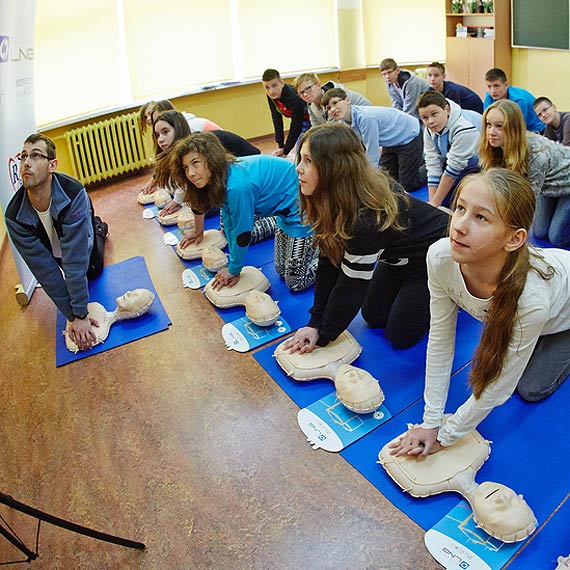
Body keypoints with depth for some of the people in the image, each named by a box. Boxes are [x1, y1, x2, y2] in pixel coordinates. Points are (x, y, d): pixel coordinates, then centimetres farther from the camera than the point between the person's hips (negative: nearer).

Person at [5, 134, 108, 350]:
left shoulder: (75, 194, -46)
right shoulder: (15, 217, -38)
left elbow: (75, 261, -44)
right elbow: (46, 272, -32)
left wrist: (81, 314, -40)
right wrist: (72, 316, -31)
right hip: (53, 249, 2)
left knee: (94, 271, 23)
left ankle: (98, 227, 47)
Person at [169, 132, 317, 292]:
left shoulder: (238, 186, -33)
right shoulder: (223, 175, -5)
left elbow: (243, 232, -21)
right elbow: (230, 224, 3)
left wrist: (233, 270, -6)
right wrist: (233, 265, 5)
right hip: (287, 211, 9)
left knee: (295, 283, -2)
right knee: (282, 270, 20)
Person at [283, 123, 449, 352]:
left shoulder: (366, 218, -41)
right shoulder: (329, 201, -16)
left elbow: (352, 285, -31)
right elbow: (329, 263, -13)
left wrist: (322, 335, -18)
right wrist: (315, 323, -14)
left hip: (435, 253, -7)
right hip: (400, 254, 8)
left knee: (400, 335, -2)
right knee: (374, 316, 13)